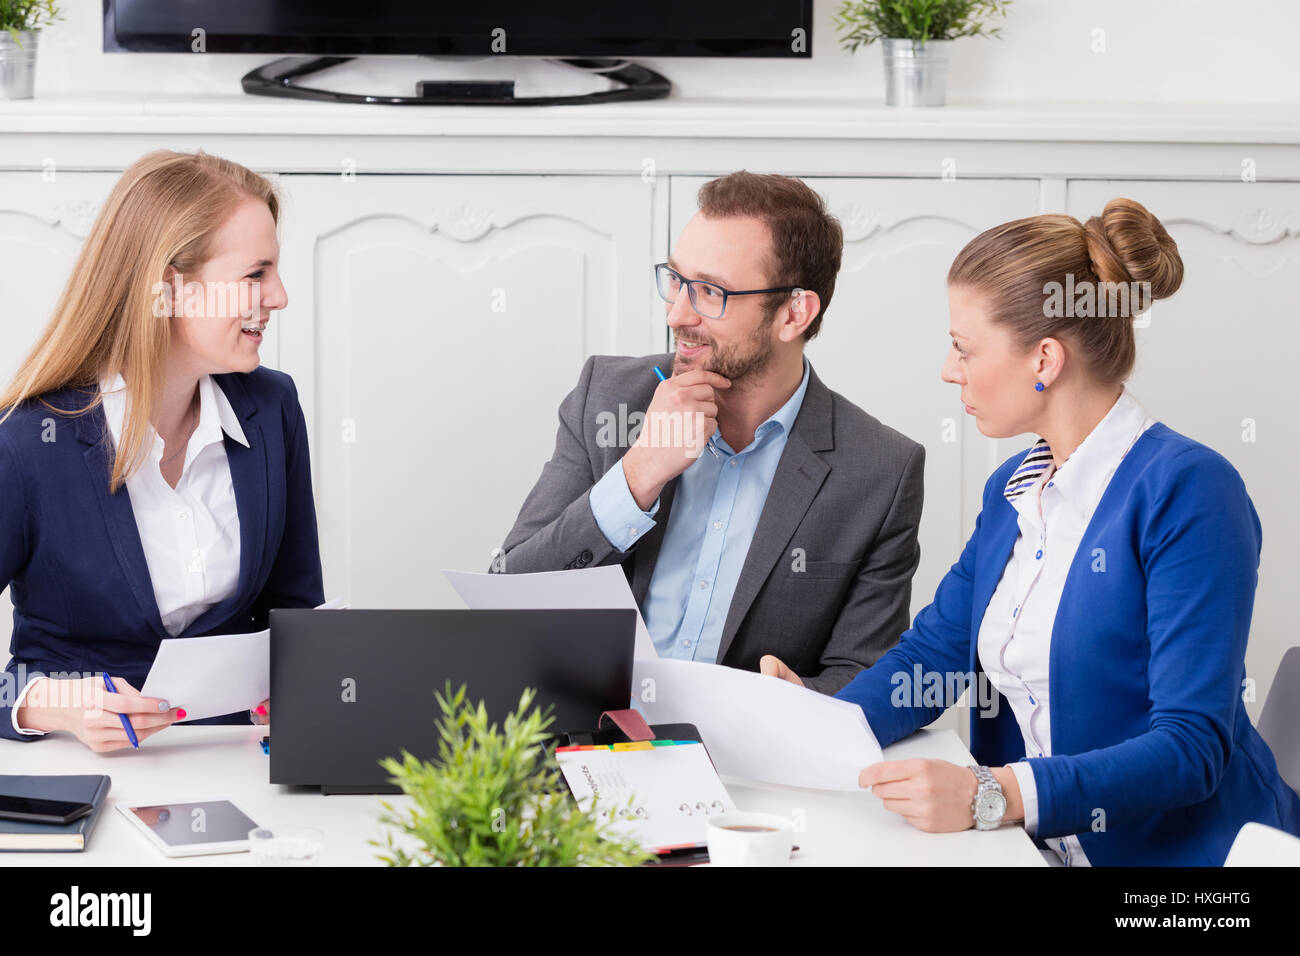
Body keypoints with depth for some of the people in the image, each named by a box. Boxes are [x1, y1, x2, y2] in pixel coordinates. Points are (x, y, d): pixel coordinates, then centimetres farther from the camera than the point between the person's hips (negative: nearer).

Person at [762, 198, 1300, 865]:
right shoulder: (1011, 491, 13)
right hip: (1045, 852, 6)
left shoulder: (1188, 491, -13)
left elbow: (1192, 746, -19)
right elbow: (932, 652, 13)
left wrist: (991, 795, -30)